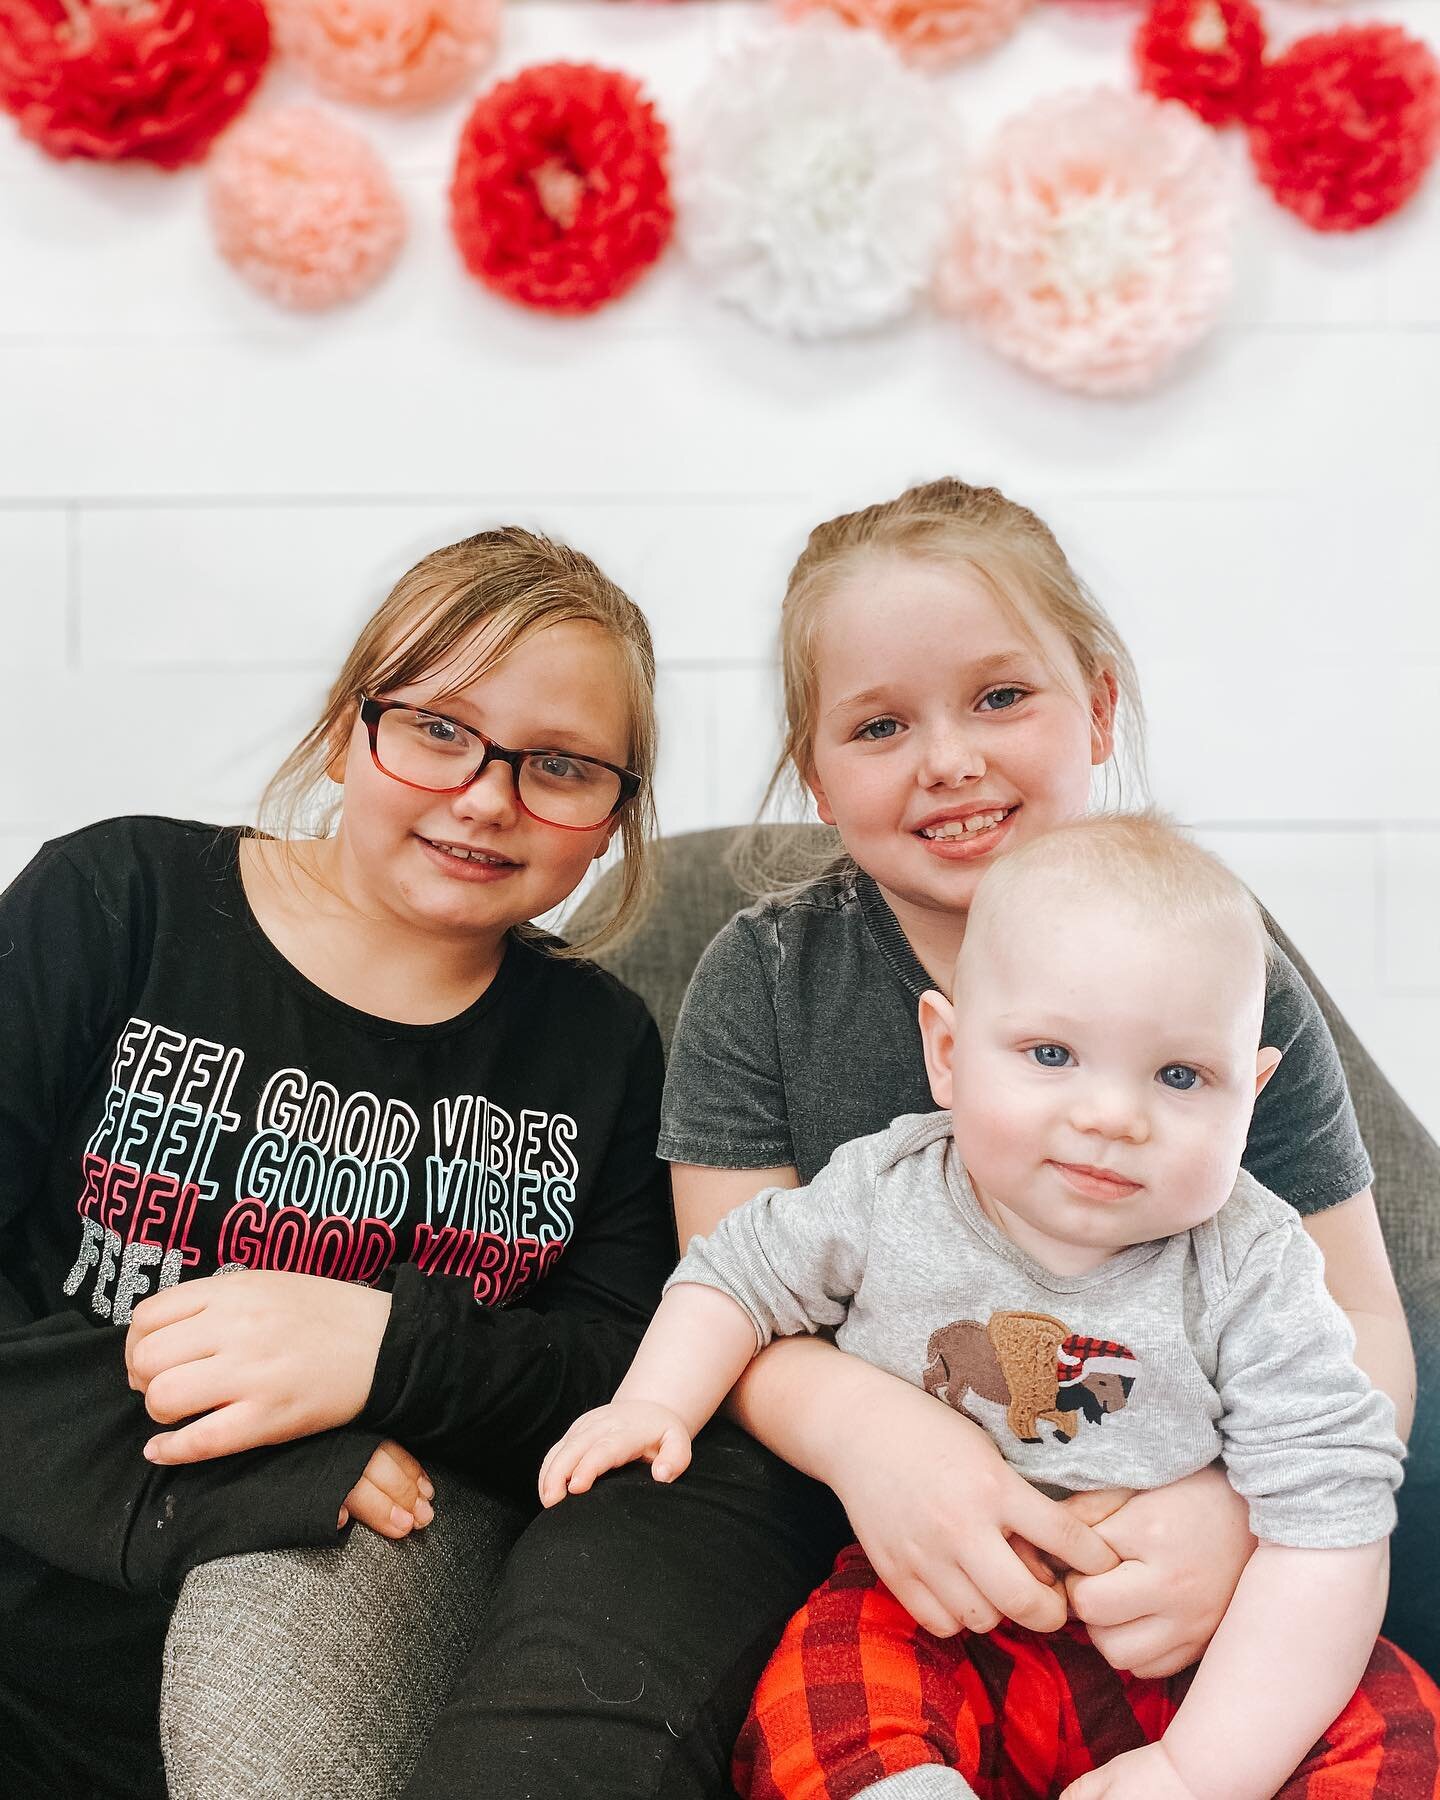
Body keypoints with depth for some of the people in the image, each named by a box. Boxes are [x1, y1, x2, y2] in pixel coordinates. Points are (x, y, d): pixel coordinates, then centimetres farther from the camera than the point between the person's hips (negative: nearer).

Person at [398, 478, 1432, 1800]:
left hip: (1151, 1490, 3)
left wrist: (1237, 1498, -26)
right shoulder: (762, 980, -4)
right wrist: (858, 1420, -29)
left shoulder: (1232, 990, -5)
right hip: (826, 1460, -1)